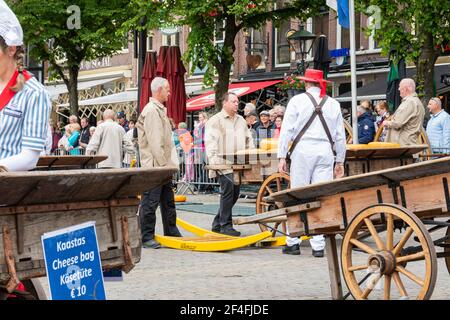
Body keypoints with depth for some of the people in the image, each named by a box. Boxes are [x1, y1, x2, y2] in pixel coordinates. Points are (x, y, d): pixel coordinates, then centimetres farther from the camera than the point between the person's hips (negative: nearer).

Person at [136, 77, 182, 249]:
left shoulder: (160, 110, 19)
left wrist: (168, 163, 16)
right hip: (154, 165, -10)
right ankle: (147, 237, -1)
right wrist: (162, 163, -18)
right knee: (150, 202, -5)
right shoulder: (151, 111, -14)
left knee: (168, 201, 15)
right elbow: (154, 141, -20)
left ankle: (172, 233, 22)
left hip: (163, 165, 10)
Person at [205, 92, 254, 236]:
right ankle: (226, 225, -6)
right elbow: (210, 142, -11)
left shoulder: (241, 121, 20)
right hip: (224, 164, -7)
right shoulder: (215, 121, -3)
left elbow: (248, 140, 27)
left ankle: (218, 223, 18)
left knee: (235, 193, 8)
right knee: (228, 192, -11)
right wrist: (214, 159, -21)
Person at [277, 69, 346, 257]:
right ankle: (318, 246, 0)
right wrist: (340, 161, 20)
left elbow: (286, 130, -2)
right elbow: (340, 135, 14)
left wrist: (282, 156, 1)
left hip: (302, 151, -2)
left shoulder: (297, 101, 2)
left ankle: (293, 243, 6)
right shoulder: (333, 104, 11)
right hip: (325, 152, 2)